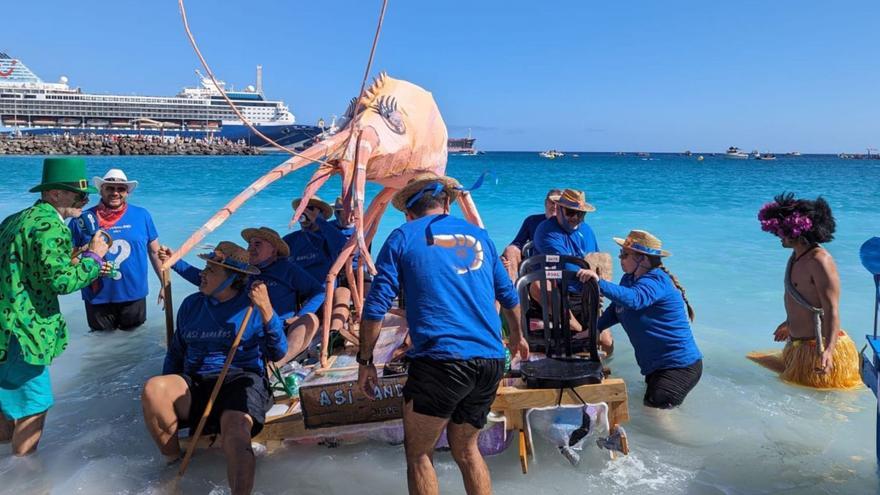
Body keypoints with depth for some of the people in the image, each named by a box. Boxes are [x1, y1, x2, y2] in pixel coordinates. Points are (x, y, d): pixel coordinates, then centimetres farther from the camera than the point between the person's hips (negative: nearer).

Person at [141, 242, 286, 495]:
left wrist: (266, 310, -15)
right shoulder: (191, 304, 16)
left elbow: (278, 353, -4)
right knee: (153, 388, -26)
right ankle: (173, 462, -6)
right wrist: (167, 394, 9)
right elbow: (175, 352, 23)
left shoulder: (254, 304, 3)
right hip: (196, 384, 5)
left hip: (242, 381, -4)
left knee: (236, 433, -36)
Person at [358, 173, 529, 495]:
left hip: (441, 360, -5)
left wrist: (365, 362, 9)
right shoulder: (478, 235, 18)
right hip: (491, 360, 5)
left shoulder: (403, 237, 5)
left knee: (418, 453, 11)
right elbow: (508, 294, 28)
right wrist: (516, 337, 44)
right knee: (466, 448, 21)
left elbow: (376, 306, -1)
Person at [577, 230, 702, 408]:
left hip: (680, 365, -10)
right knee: (648, 406, 22)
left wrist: (599, 283, -54)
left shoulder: (656, 281, -24)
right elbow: (616, 309, 14)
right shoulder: (629, 278, 6)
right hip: (655, 364, 10)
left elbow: (633, 299, -45)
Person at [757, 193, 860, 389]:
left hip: (818, 348, -9)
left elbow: (832, 311, -27)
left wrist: (828, 351, -37)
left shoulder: (820, 261, -22)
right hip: (798, 345, 9)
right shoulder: (797, 256, 6)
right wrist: (789, 324, 33)